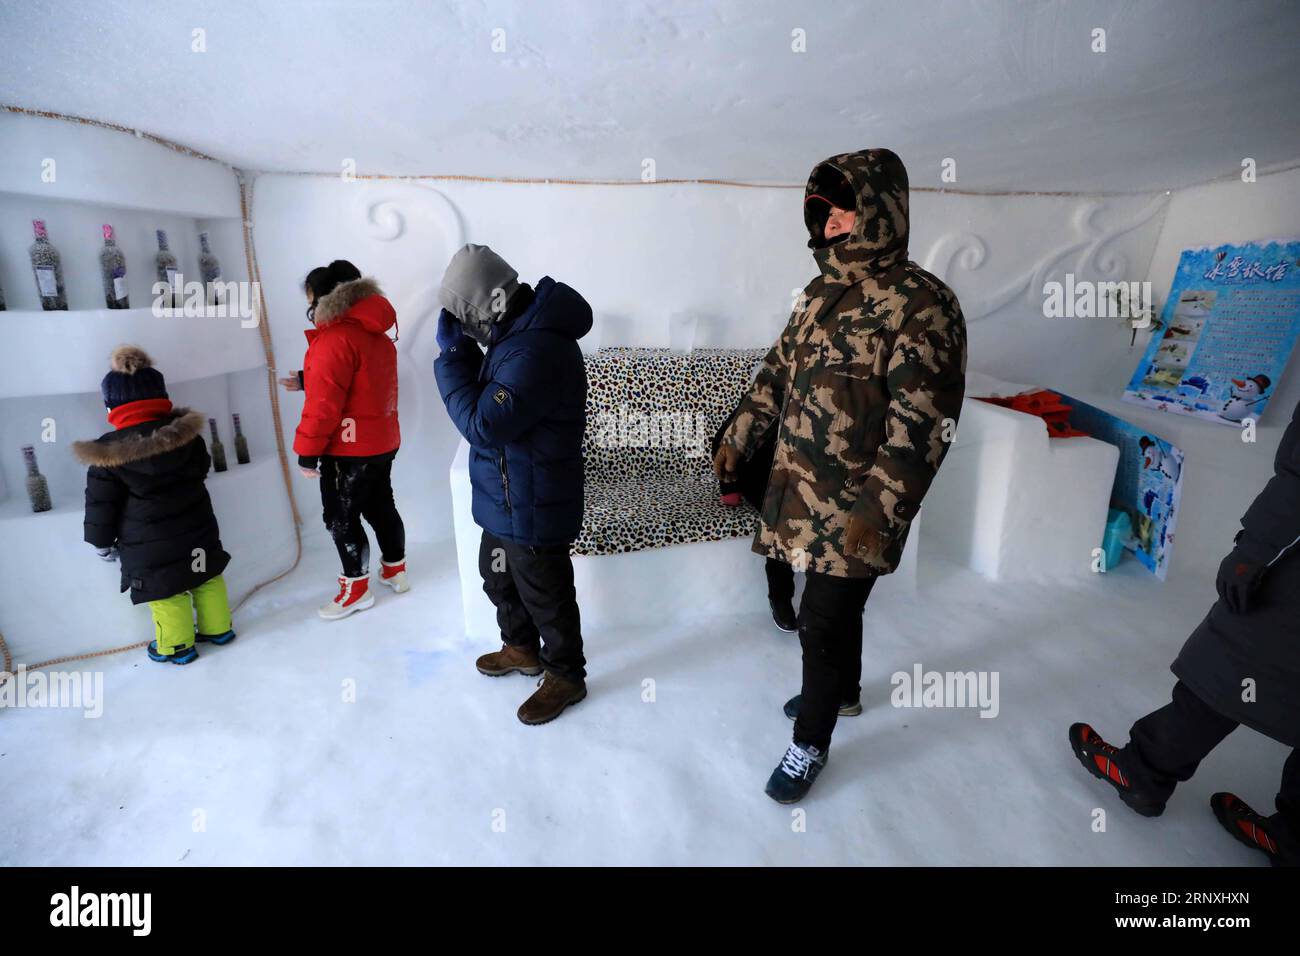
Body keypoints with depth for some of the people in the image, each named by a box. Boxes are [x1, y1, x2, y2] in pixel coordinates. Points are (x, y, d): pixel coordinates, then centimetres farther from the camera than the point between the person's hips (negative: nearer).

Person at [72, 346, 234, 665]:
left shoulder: (110, 452, -15)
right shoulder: (185, 432, -6)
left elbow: (101, 503, -7)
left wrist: (102, 542, 7)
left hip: (149, 543, -4)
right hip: (197, 529, 4)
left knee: (165, 590, 9)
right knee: (207, 577, 17)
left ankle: (176, 645, 22)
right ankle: (217, 628, 28)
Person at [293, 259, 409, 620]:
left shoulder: (335, 338, -19)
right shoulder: (376, 333, 10)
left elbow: (324, 403, -21)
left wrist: (307, 450, -13)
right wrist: (308, 380, 20)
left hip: (349, 448, -9)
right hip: (381, 441, 9)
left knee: (341, 517, 4)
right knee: (380, 506, 19)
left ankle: (356, 588, 15)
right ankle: (395, 569, 32)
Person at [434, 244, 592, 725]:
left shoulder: (537, 349, -30)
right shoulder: (517, 332, 5)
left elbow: (482, 424, -29)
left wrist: (451, 354, -22)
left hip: (533, 507, -11)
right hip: (505, 497, 11)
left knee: (545, 595, 9)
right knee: (498, 576, 27)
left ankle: (566, 676, 33)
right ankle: (522, 648, 51)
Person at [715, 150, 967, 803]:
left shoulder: (919, 303, -14)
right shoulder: (821, 293, 11)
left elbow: (921, 424, -19)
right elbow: (778, 373, 19)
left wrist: (879, 512, -21)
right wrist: (738, 438, 16)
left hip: (855, 508, -7)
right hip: (802, 493, 7)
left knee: (823, 621, 2)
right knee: (834, 604, 23)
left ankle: (809, 744, 24)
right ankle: (844, 689, 48)